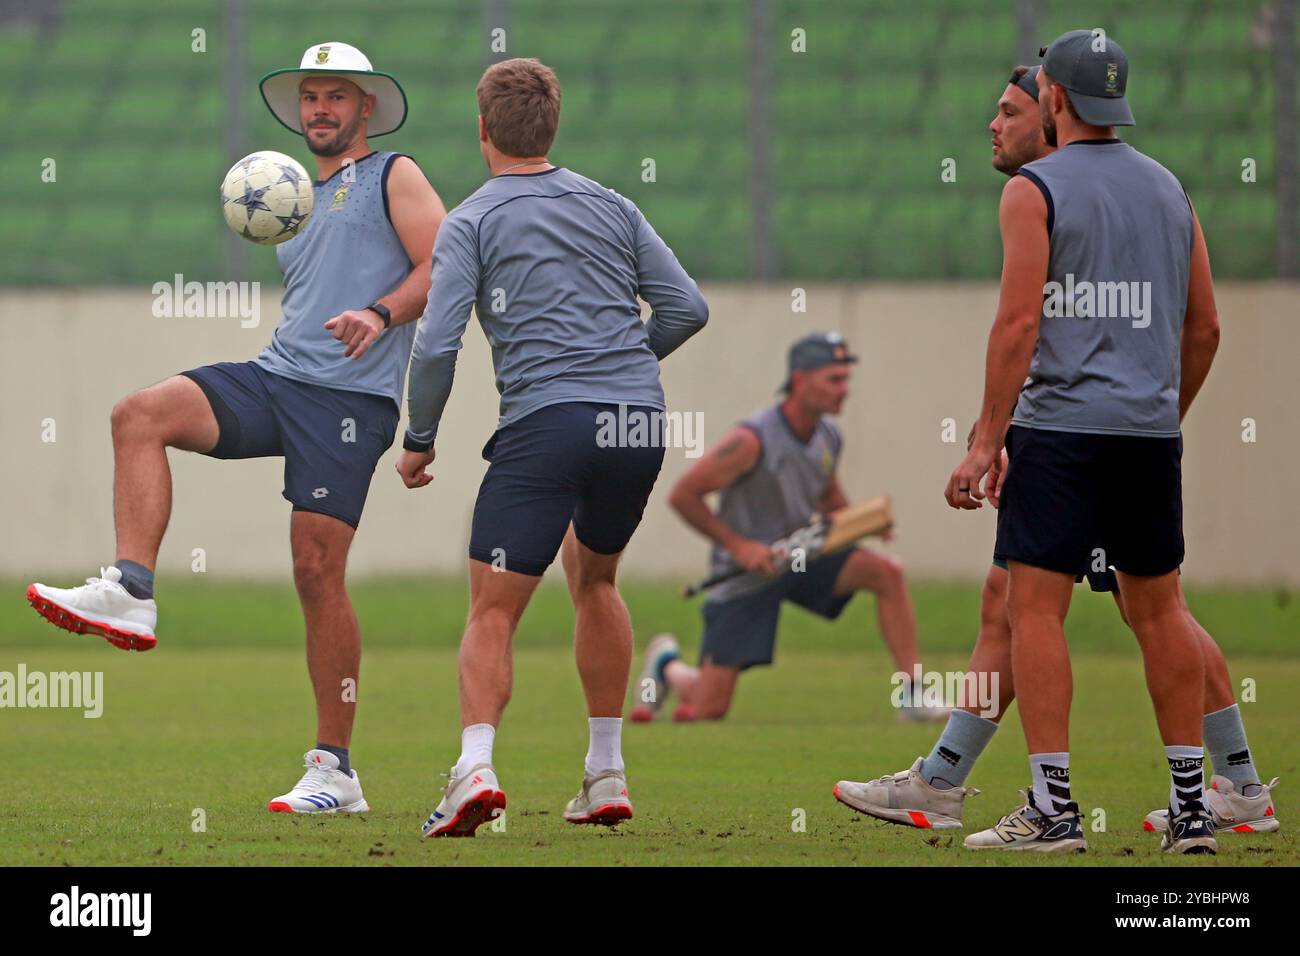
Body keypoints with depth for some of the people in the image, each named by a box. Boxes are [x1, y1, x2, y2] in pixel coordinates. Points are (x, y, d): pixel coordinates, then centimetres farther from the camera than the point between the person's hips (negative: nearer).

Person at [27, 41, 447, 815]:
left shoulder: (394, 178, 7)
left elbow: (444, 266, -7)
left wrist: (381, 314, -22)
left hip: (350, 396, -7)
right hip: (275, 376, 7)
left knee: (319, 572, -11)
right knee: (141, 414, -19)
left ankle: (336, 770, -4)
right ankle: (131, 595, -28)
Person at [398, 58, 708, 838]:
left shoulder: (471, 223, 3)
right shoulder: (610, 206, 16)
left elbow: (436, 344, -6)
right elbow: (688, 306, 12)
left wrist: (419, 442, 6)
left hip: (547, 422, -5)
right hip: (639, 421, 5)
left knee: (494, 610, -2)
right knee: (594, 579, 25)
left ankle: (475, 763, -24)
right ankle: (607, 775, 25)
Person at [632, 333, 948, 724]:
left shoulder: (828, 437, -2)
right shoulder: (753, 439, -23)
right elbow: (683, 496, -19)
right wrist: (737, 545, -21)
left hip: (802, 560, 6)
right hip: (746, 574, -6)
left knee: (888, 571, -18)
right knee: (708, 709, -5)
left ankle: (912, 695, -13)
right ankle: (666, 663, 32)